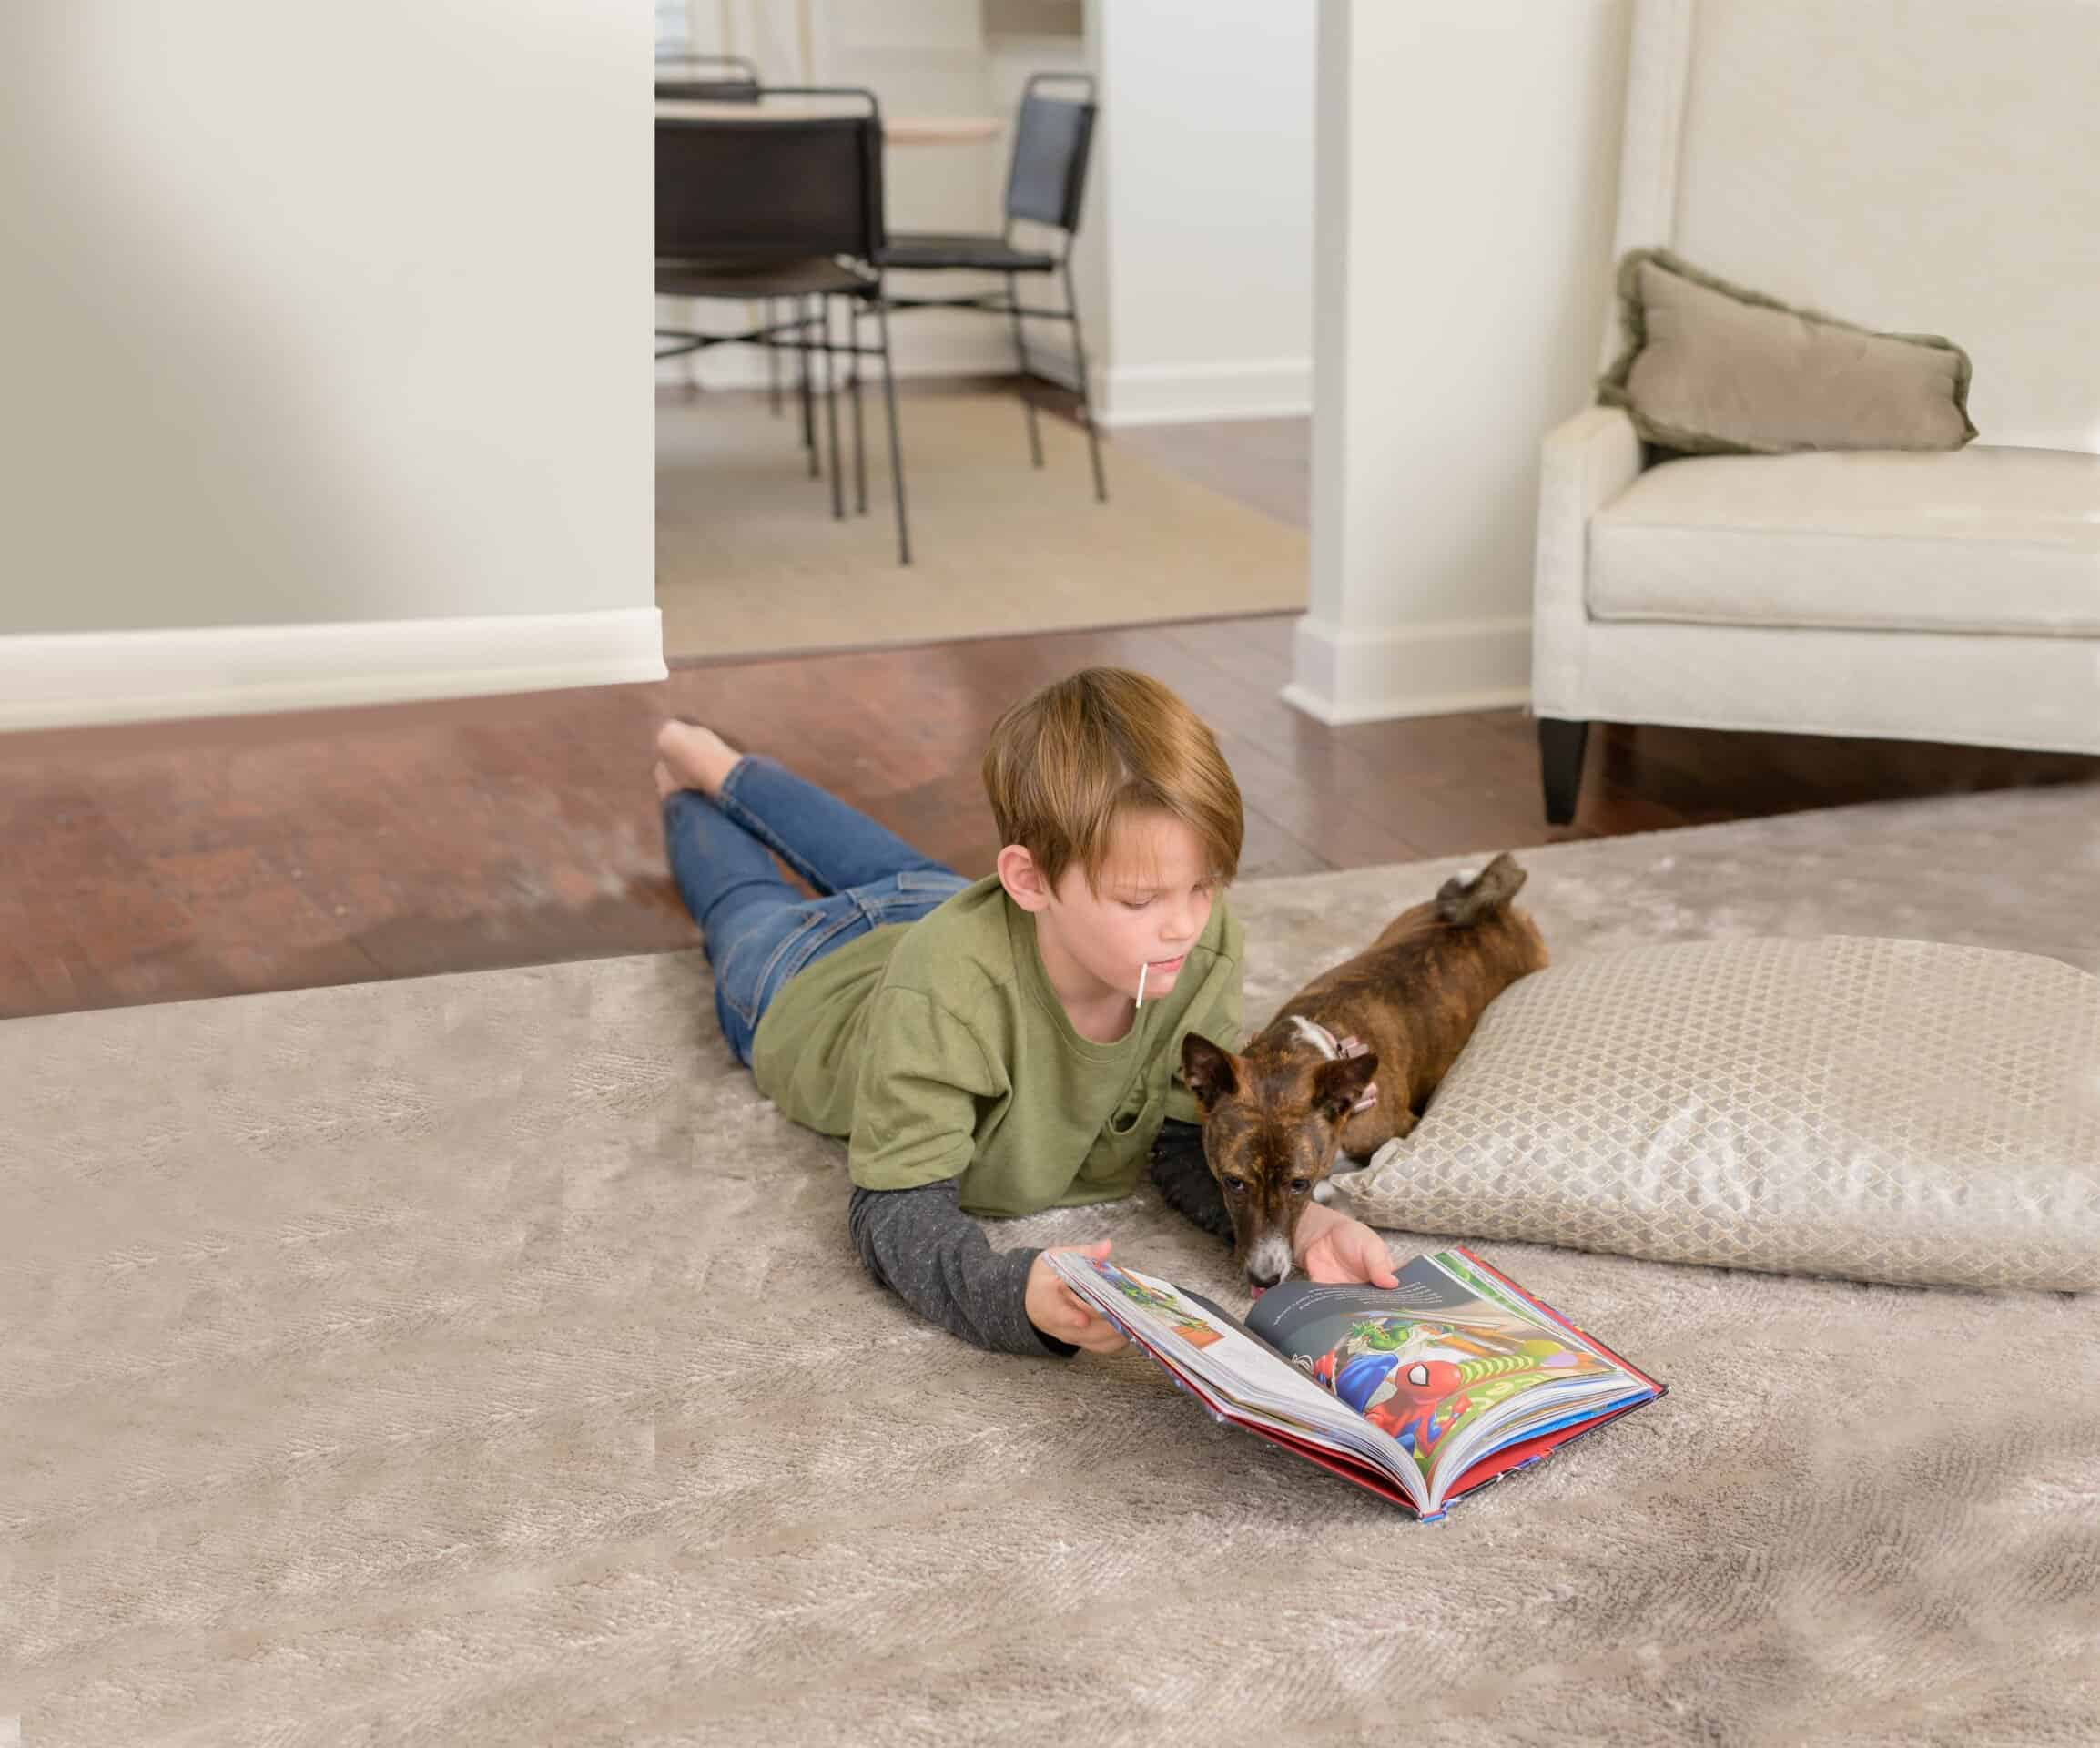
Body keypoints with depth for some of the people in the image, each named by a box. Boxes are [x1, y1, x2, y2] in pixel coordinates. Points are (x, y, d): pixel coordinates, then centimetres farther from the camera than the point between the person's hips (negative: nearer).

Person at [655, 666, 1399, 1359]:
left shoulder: (1205, 945, -39)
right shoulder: (947, 988, -53)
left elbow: (1190, 1138, -28)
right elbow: (898, 1210, -49)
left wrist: (1300, 1221, -49)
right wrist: (1019, 1296, -70)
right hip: (804, 983, -4)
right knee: (745, 908, 31)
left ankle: (724, 768, 61)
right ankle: (686, 793, 61)